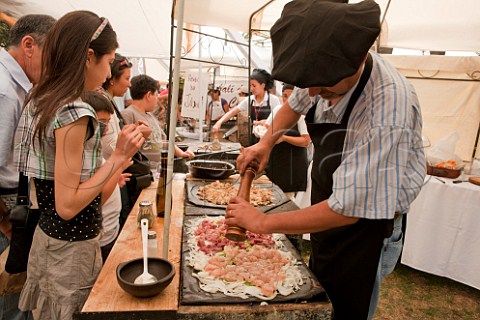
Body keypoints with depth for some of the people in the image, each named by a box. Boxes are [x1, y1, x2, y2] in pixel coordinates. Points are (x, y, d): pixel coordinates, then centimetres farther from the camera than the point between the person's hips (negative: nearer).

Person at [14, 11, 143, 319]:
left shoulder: (40, 101, 3)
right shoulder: (73, 113, -25)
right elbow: (67, 205, -23)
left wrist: (109, 173, 16)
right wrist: (118, 157, -23)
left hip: (47, 235, 8)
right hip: (72, 246, -8)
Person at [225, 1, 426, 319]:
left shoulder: (388, 111, -36)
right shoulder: (329, 70, -13)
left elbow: (348, 210, -32)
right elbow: (295, 104, 10)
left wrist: (263, 222, -24)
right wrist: (266, 141, -7)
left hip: (363, 224, -7)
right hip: (327, 212, 7)